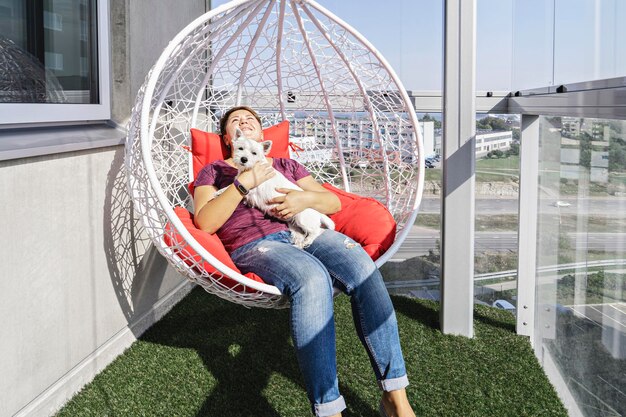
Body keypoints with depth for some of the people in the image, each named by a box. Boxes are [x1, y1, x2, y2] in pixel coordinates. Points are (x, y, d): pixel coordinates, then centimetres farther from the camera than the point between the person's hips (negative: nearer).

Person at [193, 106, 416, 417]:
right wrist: (244, 183, -3)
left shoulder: (284, 164, 33)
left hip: (304, 229, 4)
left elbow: (334, 202, 23)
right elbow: (204, 222, 5)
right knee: (312, 277, -40)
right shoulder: (213, 171, 24)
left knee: (363, 267, -32)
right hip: (254, 244, -3)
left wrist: (306, 198, 0)